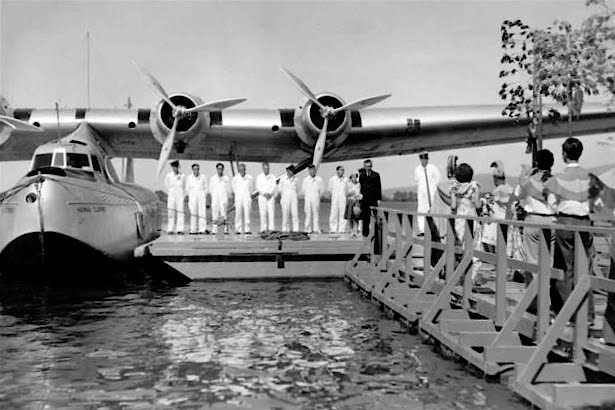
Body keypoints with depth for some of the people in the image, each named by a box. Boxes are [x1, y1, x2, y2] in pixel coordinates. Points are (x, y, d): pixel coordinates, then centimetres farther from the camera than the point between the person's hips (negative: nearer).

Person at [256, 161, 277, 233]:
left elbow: (274, 186, 0)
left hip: (271, 197, 0)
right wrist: (264, 193, -14)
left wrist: (270, 193, -15)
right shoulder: (259, 177, 7)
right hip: (262, 197, 0)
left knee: (271, 213, -9)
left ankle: (272, 229, -10)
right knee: (263, 213, -3)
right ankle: (263, 229, 0)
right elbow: (258, 187, -1)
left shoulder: (272, 176, 7)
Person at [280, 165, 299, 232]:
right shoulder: (283, 178, -1)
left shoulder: (295, 178, 7)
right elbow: (280, 189, 5)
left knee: (295, 214, -4)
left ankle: (295, 230, -1)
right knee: (285, 214, -3)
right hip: (285, 197, -2)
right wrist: (281, 198, 4)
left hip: (293, 198, 2)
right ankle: (285, 229, 3)